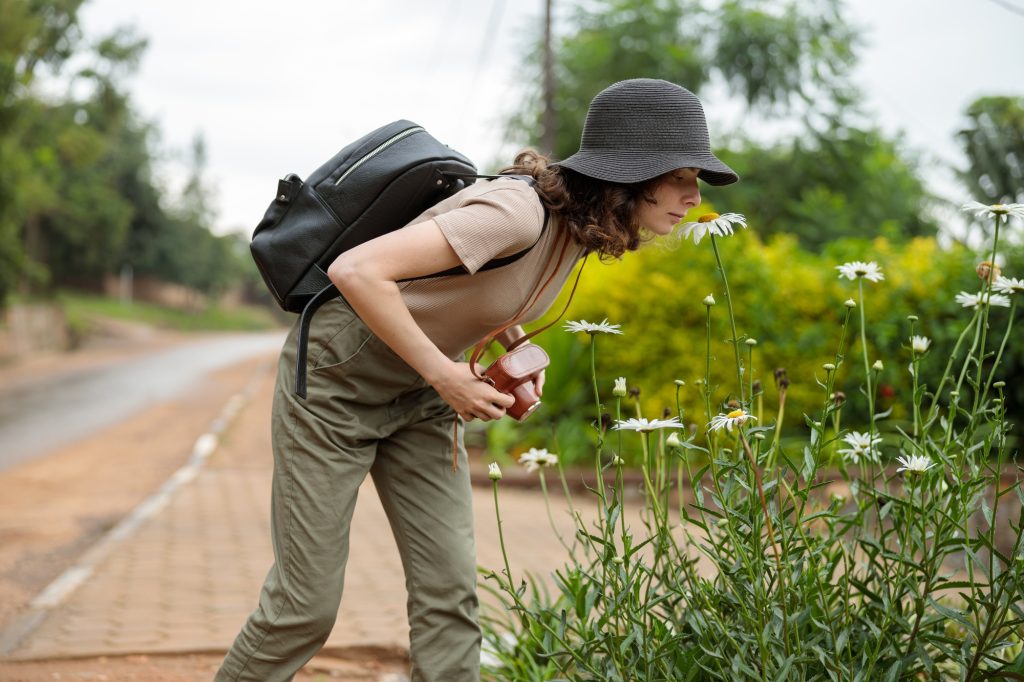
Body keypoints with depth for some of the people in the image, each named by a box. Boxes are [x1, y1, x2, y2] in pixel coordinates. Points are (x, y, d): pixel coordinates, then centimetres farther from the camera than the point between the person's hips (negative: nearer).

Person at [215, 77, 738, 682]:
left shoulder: (580, 224, -4)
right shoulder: (518, 211, -31)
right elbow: (356, 272, -36)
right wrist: (444, 374, -30)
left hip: (418, 398, 8)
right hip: (335, 382, -8)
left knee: (450, 592, 0)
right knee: (307, 605, -2)